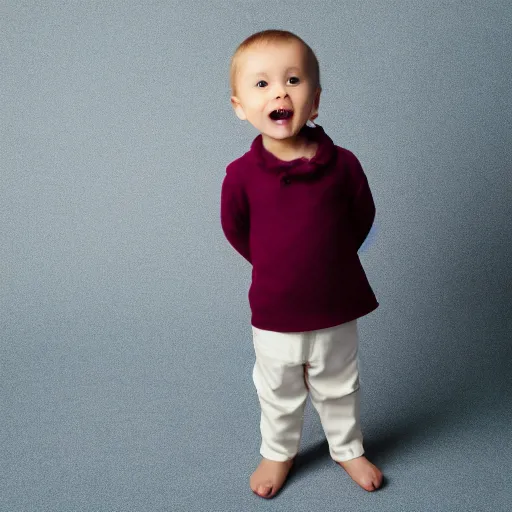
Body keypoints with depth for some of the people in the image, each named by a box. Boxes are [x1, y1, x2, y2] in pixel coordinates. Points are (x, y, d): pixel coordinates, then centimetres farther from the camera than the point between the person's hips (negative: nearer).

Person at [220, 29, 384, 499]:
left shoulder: (342, 163, -15)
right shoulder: (242, 174, -17)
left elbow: (363, 218, 2)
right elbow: (235, 230, 1)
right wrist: (276, 265, 6)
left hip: (336, 308, 1)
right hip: (274, 315, 0)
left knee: (339, 388, 23)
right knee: (279, 395, 21)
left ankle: (348, 448, 48)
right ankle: (278, 452, 47)